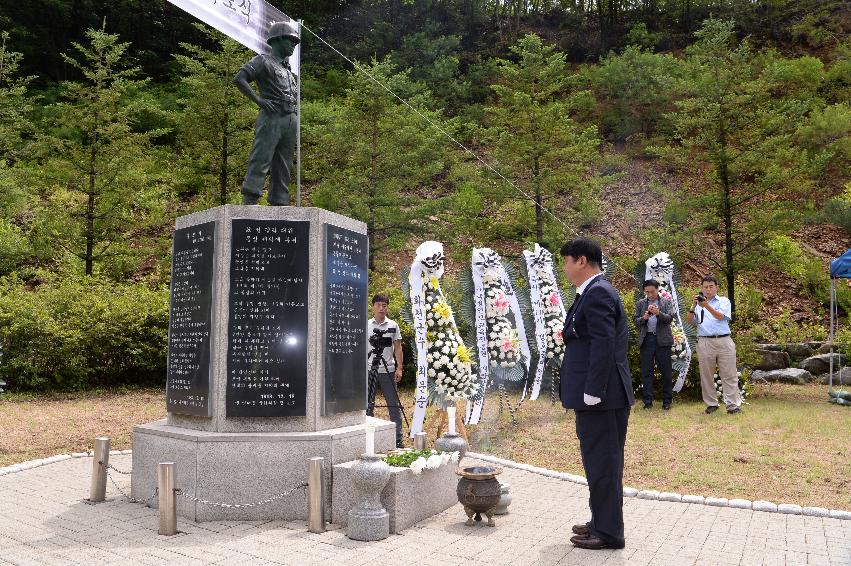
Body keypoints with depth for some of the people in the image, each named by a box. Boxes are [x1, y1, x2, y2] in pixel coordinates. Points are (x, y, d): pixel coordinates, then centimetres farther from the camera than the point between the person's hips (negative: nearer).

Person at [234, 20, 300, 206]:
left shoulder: (288, 68, 27)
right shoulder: (263, 61, 4)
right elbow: (239, 79, -8)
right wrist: (259, 100, -14)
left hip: (291, 121, 8)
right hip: (272, 118, -8)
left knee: (283, 168, 6)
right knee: (260, 162, -12)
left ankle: (279, 204, 9)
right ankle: (249, 202, -15)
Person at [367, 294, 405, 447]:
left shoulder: (393, 325, 6)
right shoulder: (366, 325, 5)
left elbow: (398, 347, 6)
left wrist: (399, 368, -2)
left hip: (388, 370, 0)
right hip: (369, 370, 0)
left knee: (394, 405, 2)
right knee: (368, 405, 5)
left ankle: (398, 439, 9)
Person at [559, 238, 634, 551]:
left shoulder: (597, 293, -16)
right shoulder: (597, 291, 15)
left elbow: (603, 346, -23)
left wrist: (592, 393, -21)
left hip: (600, 396, -10)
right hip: (600, 395, 10)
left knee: (602, 463, 0)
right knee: (603, 462, 19)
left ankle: (608, 533, 12)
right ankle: (602, 522, 32)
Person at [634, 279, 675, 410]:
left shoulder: (667, 302, 8)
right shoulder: (640, 304, 12)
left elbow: (670, 318, -4)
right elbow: (636, 321, 7)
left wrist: (659, 313, -22)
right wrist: (644, 318, -14)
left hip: (663, 340, -1)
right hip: (646, 340, 1)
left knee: (666, 371, 3)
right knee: (646, 372, 2)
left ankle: (667, 401, 11)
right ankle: (648, 401, 7)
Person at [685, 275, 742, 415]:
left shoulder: (724, 301, 9)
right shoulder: (698, 303, 14)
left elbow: (721, 316, -11)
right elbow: (689, 321, 2)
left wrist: (707, 306, -25)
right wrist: (693, 306, -14)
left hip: (724, 341, -2)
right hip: (705, 343, 2)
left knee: (729, 375, -2)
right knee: (706, 375, 5)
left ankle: (733, 404, -1)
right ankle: (711, 404, 14)